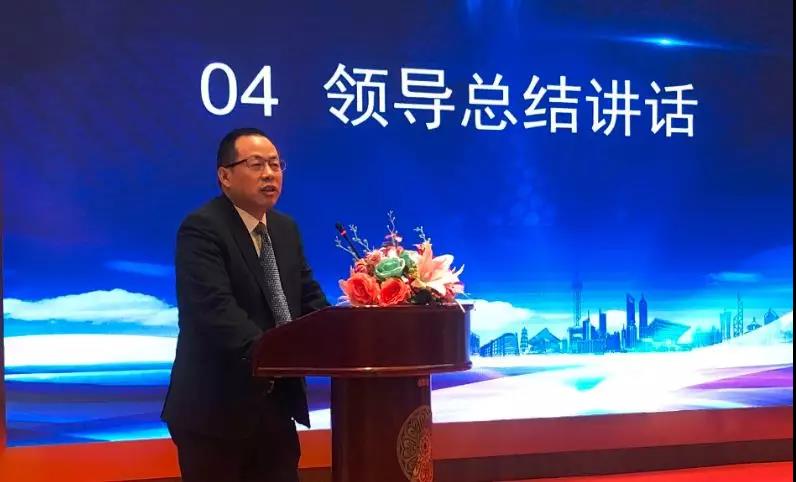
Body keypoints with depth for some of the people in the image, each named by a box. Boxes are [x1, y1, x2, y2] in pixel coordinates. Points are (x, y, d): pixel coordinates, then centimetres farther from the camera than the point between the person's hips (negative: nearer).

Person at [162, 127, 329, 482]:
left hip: (275, 402, 7)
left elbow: (309, 299, 10)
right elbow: (216, 309, -26)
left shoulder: (286, 229, 12)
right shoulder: (202, 228, -14)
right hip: (215, 406, -7)